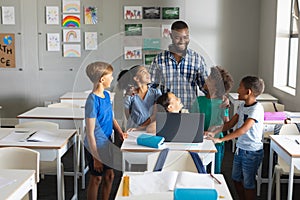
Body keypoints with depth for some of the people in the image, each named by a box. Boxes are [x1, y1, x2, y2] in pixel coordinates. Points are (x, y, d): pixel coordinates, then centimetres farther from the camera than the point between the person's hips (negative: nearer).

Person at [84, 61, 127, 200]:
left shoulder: (106, 95, 1)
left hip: (106, 144, 8)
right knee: (96, 179, 10)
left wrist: (119, 131, 0)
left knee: (109, 176, 18)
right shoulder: (92, 101, -25)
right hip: (95, 147, -8)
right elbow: (90, 133, -22)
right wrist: (96, 157, -20)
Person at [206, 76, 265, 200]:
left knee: (248, 184, 6)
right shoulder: (243, 106, 4)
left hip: (252, 152, -8)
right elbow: (231, 123, 9)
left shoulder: (256, 108, -22)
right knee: (236, 179, 19)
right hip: (240, 148, 8)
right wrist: (214, 132, -4)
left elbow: (243, 130, -30)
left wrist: (220, 139, -32)